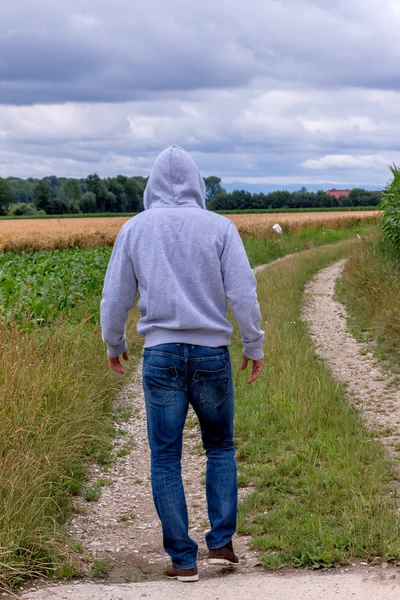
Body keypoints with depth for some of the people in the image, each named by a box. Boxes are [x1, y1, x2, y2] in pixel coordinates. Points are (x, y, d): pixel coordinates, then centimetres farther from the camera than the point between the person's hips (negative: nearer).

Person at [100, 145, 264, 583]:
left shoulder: (135, 228, 3)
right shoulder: (220, 227, 0)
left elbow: (114, 296, 6)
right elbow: (243, 294, -5)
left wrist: (114, 345, 21)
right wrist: (254, 347, 6)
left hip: (160, 354, 0)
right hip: (212, 354, 0)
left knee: (164, 459, 7)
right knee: (220, 447, 19)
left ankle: (183, 559, 8)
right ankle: (221, 542, 10)